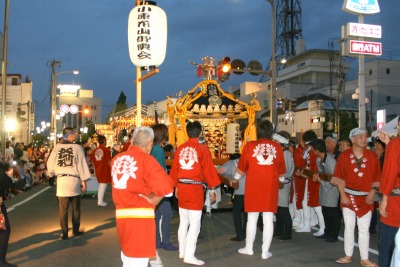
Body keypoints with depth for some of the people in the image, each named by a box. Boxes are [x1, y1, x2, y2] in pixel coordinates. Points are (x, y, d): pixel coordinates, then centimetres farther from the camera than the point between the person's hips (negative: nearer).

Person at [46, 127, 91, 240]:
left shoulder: (57, 147, 1)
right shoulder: (77, 147, -4)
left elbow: (50, 163, 6)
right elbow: (81, 165, -4)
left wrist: (51, 174, 26)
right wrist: (84, 180, 2)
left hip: (61, 180, 1)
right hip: (74, 180, -1)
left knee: (63, 209, 7)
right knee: (76, 208, 14)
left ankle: (64, 233, 9)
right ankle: (76, 231, 22)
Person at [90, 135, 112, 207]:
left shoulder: (95, 150, 4)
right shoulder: (106, 150, -13)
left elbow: (92, 161, 9)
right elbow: (109, 162, -13)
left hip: (98, 170, 6)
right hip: (105, 170, -6)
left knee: (100, 185, 18)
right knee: (103, 185, -1)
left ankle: (100, 200, 23)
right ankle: (100, 202, -2)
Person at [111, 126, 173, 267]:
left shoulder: (116, 159, 9)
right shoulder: (146, 159, -11)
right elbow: (166, 187, -18)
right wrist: (152, 199, -4)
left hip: (121, 214, 7)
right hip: (140, 216, -6)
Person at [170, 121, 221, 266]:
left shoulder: (180, 149, 5)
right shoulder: (202, 149, -9)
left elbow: (174, 168, 10)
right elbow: (208, 169, -10)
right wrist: (213, 189, -3)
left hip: (181, 187, 6)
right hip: (195, 188, -6)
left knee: (183, 222, 17)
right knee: (194, 224, -1)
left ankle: (182, 251, 27)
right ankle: (189, 255, -3)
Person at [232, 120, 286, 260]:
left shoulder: (250, 146, -4)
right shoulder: (277, 147, 0)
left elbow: (241, 169, 5)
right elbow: (282, 172, 10)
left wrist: (236, 178, 26)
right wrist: (280, 180, 31)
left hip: (253, 188, 0)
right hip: (270, 188, 1)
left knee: (252, 218, 11)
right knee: (268, 220, 6)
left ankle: (249, 248, 22)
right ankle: (265, 251, 11)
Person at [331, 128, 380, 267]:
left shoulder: (372, 156, 2)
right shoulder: (344, 156, -2)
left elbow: (376, 178, 4)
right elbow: (339, 178, -2)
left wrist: (372, 193, -6)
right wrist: (343, 195, -8)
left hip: (365, 198, 1)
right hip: (348, 197, 0)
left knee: (364, 229, 4)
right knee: (349, 227, 8)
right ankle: (348, 255, 20)